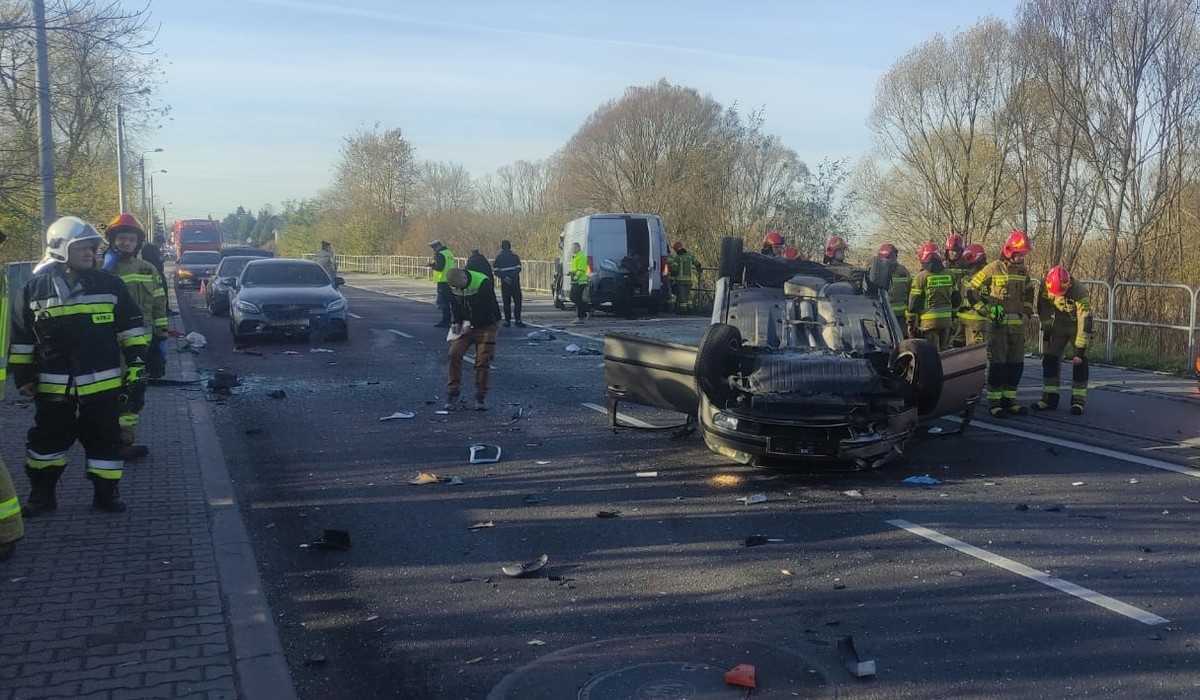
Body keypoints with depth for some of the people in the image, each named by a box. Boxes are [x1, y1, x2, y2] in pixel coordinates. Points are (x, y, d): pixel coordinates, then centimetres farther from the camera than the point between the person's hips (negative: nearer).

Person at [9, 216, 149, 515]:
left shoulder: (109, 283, 0)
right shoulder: (36, 287, 1)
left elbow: (131, 325, 6)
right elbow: (22, 337, 7)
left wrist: (136, 359, 0)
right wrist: (23, 376, 6)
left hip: (103, 383, 0)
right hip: (53, 386, 0)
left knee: (105, 438, 7)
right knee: (47, 439, 10)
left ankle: (106, 492, 19)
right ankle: (42, 493, 25)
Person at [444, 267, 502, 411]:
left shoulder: (483, 283, -26)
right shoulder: (453, 285, -8)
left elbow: (487, 309, -24)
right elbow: (454, 305, 6)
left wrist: (470, 323, -22)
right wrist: (456, 322, -9)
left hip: (486, 326, -4)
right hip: (464, 325, 4)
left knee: (483, 360, -6)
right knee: (454, 354, -8)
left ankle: (481, 397, 6)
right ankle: (452, 394, -1)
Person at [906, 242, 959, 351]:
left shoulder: (921, 277, -9)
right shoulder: (949, 276, 7)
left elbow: (914, 302, -9)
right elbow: (957, 298, 15)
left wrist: (910, 322, -2)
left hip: (929, 321, -5)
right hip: (947, 321, 5)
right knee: (943, 352, 15)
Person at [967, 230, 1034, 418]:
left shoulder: (1023, 272, 12)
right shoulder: (993, 268, -7)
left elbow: (1029, 294, 28)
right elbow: (971, 289, -6)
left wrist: (1026, 312, 14)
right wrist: (986, 311, -8)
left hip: (1018, 325, 6)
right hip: (999, 325, -6)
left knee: (1016, 365, 8)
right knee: (997, 364, -5)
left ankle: (1009, 399, 17)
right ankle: (993, 402, 0)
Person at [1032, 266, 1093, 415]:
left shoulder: (1079, 293, -35)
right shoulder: (1044, 287, -22)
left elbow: (1084, 321, -32)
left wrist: (1080, 350, -32)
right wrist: (1046, 329, 1)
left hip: (1077, 326, -4)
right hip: (1058, 325, 4)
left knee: (1080, 362, -11)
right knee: (1049, 358, -1)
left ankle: (1078, 400, -3)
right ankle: (1049, 398, 6)